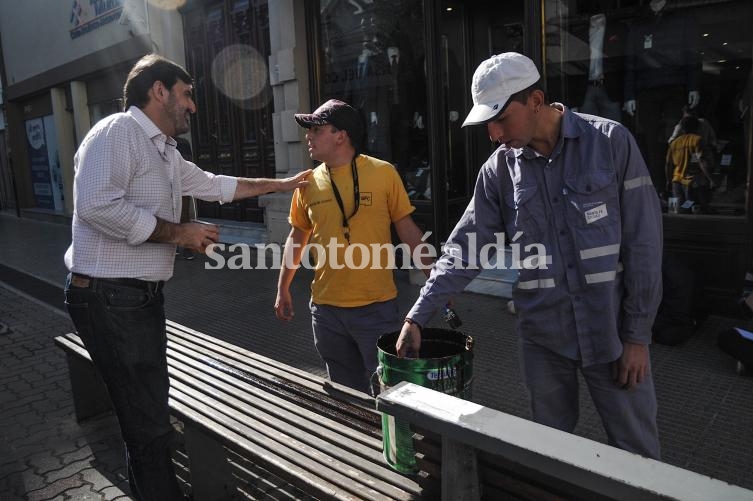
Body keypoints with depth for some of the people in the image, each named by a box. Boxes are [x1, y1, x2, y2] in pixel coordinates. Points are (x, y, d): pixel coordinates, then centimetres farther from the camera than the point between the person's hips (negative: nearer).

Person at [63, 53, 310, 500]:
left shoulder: (165, 152, 17)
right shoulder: (118, 131, -12)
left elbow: (213, 185, 30)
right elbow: (98, 204, -26)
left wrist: (282, 184, 33)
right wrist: (178, 232, -17)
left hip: (145, 296, 10)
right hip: (110, 297, -10)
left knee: (151, 410, 17)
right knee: (149, 424, -4)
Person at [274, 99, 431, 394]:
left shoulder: (384, 173, -7)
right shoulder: (308, 183, 3)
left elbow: (407, 229, -2)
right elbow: (297, 238, 13)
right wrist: (282, 289, 15)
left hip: (377, 306, -3)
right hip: (326, 309, 4)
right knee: (345, 392, 18)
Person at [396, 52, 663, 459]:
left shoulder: (610, 142, -8)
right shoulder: (499, 168, 0)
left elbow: (643, 242, -6)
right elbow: (464, 248, 1)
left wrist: (638, 335, -6)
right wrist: (417, 317, -5)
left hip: (612, 332, -2)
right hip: (542, 338, 3)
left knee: (638, 456, 11)